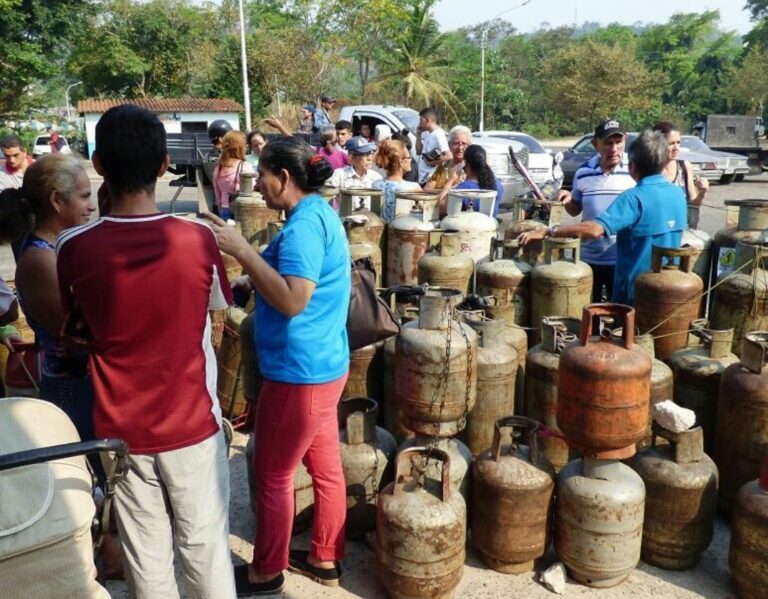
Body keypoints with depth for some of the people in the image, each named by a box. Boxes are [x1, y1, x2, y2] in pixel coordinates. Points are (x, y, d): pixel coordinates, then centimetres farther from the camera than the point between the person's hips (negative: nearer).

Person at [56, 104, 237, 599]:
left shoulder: (74, 248, -12)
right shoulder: (198, 238, -15)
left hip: (122, 429, 1)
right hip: (193, 423, -1)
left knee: (146, 556, 16)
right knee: (206, 547, 15)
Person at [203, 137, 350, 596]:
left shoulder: (304, 224, -21)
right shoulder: (320, 212, 11)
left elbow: (293, 300, -29)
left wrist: (242, 251, -26)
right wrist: (249, 255, 11)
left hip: (300, 375, -10)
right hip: (324, 366, 10)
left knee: (273, 477, 8)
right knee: (326, 468, 19)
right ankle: (325, 559, 35)